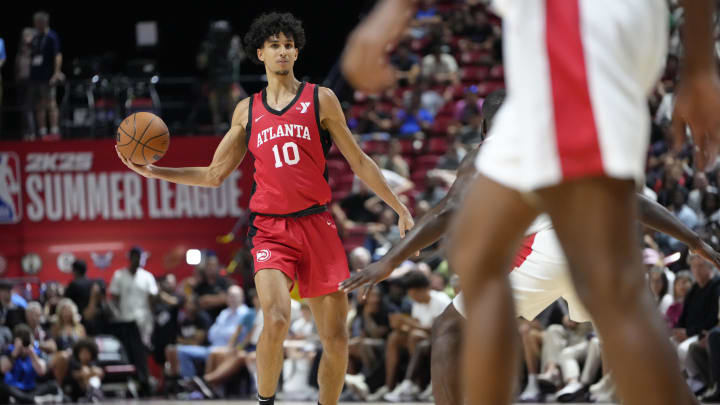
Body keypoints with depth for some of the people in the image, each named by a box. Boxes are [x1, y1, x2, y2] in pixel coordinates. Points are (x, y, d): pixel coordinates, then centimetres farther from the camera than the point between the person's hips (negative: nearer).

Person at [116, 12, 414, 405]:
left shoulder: (320, 99, 7)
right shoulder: (247, 110, 12)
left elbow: (358, 161, 10)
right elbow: (214, 174, 18)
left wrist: (400, 207, 6)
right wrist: (154, 172, 10)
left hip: (317, 225, 0)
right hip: (270, 228, 0)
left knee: (336, 339, 0)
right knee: (276, 318, -24)